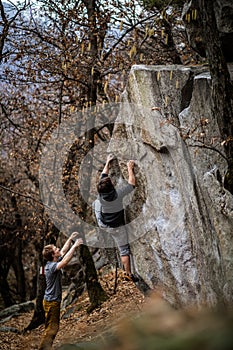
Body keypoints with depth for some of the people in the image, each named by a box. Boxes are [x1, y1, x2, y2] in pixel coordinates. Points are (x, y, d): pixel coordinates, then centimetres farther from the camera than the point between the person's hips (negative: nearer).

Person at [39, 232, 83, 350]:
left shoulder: (53, 262, 5)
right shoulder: (51, 266, -23)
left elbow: (63, 251, 19)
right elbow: (65, 261, -40)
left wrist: (70, 239, 15)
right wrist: (75, 246, -37)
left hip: (54, 301, 10)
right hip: (51, 302, -10)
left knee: (53, 327, 17)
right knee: (52, 328, -7)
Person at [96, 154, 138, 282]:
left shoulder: (100, 194, -16)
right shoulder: (118, 194, -28)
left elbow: (103, 175, 0)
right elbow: (132, 183, -17)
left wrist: (107, 162, 11)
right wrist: (130, 168, -7)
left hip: (103, 224, 4)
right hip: (117, 226, -4)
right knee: (124, 249, 5)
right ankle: (128, 273, 5)